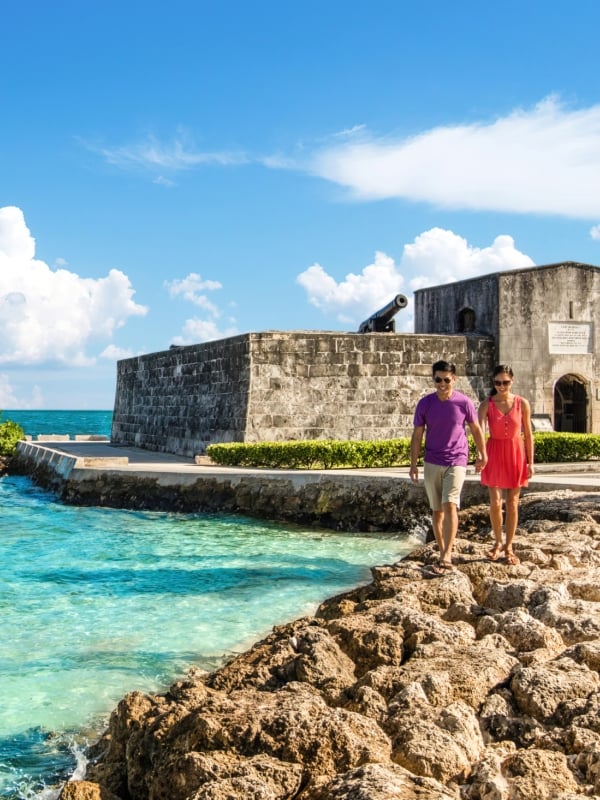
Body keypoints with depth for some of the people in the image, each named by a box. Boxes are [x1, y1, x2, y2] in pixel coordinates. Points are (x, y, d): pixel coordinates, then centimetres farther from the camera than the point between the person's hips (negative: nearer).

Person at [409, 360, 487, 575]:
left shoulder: (464, 403, -6)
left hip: (456, 462, -3)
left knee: (450, 506, -17)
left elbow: (476, 429, 8)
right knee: (437, 510, 8)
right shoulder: (425, 404, -1)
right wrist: (413, 464, 0)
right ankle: (443, 552, 21)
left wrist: (482, 455, 14)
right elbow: (417, 436, 3)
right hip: (432, 463, 3)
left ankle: (446, 556, -18)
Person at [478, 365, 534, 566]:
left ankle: (509, 547, 17)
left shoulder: (522, 404, -3)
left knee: (512, 503, 5)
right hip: (494, 453, -1)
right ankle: (498, 542, 21)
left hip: (516, 453, 1)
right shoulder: (487, 405, -6)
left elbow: (528, 434, 2)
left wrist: (530, 462, 1)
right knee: (495, 502, -2)